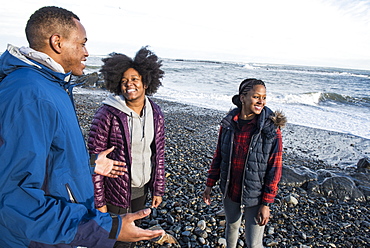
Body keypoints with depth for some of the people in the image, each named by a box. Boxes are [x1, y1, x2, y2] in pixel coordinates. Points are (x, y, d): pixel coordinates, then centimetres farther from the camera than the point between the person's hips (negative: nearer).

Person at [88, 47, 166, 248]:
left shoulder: (156, 114, -2)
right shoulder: (107, 115, -17)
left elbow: (159, 154, 4)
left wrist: (158, 189, 7)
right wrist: (98, 201, -12)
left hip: (141, 190, 5)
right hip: (115, 192, -4)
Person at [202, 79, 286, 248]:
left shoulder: (271, 129, -16)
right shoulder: (228, 123, -6)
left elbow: (275, 169, -13)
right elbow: (218, 156, 3)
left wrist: (266, 203, -12)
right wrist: (210, 184, 4)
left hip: (255, 197, -3)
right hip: (230, 191, 3)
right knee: (231, 227, 26)